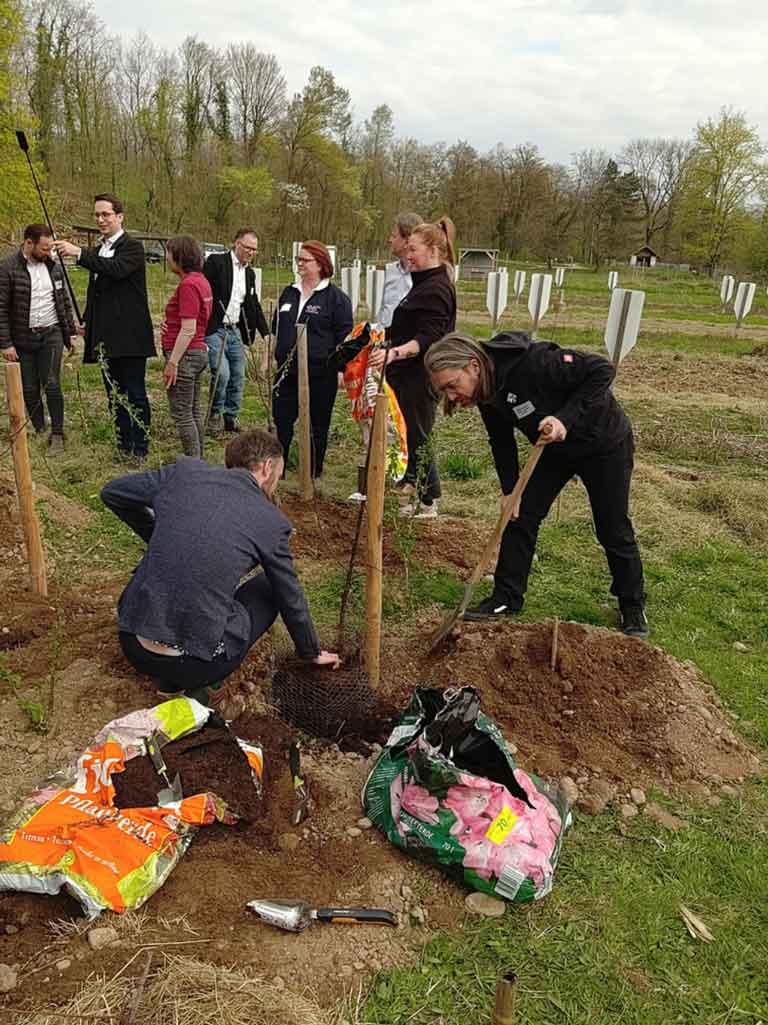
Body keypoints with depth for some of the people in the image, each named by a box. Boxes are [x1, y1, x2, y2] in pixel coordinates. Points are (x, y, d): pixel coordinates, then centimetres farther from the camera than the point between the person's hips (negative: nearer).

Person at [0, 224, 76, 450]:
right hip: (23, 340, -1)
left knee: (52, 385, -7)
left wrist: (70, 332, 12)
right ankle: (39, 432, 19)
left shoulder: (53, 266, 5)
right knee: (30, 389, 7)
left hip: (51, 335, 2)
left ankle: (57, 433, 2)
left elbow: (64, 302, 14)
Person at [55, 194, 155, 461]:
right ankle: (123, 446, 20)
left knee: (135, 396, -3)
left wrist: (79, 253, -28)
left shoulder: (132, 246, -5)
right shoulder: (98, 250, 18)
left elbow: (117, 269, -26)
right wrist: (87, 324, 15)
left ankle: (140, 449, 4)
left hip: (129, 336, -8)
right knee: (115, 396, 11)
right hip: (106, 338, 8)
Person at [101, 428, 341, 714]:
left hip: (132, 645, 4)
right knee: (269, 588, 17)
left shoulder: (185, 471, 3)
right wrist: (313, 653, 28)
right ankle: (202, 687, 8)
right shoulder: (270, 521, -2)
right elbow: (291, 599, 10)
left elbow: (111, 492, 16)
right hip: (193, 664, -3)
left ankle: (168, 679, 24)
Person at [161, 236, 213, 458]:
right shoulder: (201, 280, 13)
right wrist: (171, 324, 13)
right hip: (199, 351, 10)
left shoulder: (188, 284, -17)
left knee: (182, 414, -3)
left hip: (185, 354, -10)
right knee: (194, 411, 15)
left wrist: (172, 362, -20)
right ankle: (198, 459, 23)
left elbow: (188, 330, -22)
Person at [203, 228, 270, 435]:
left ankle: (231, 418, 21)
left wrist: (265, 333, 14)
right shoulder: (216, 262, -5)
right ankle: (215, 414, 6)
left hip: (235, 331, 7)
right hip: (214, 330, -7)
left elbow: (254, 305, 21)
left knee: (238, 377, 6)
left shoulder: (250, 273, 16)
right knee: (221, 373, -15)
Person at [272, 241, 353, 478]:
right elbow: (276, 328, 23)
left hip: (320, 374, -5)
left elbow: (344, 337, -6)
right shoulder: (289, 293, 14)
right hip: (287, 371, 6)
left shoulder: (336, 297, -5)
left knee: (317, 427, 6)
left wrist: (340, 369, -11)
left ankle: (313, 474, 19)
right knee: (281, 422, 7)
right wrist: (273, 356, 19)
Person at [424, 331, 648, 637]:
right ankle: (506, 598, 9)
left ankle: (633, 607, 25)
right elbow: (502, 443, 0)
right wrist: (510, 491, -8)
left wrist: (566, 418, -39)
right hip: (557, 449, 6)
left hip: (604, 445, -6)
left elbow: (602, 370, -32)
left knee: (613, 530, 4)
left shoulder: (532, 362, -36)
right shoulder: (487, 394, -12)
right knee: (521, 515, -2)